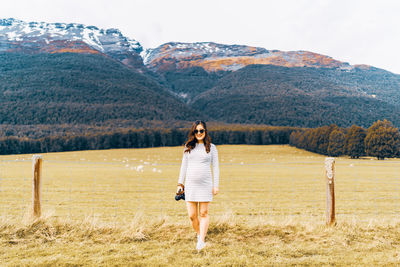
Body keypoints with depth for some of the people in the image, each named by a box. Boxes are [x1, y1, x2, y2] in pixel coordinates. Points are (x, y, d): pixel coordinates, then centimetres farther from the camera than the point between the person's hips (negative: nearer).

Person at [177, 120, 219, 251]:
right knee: (192, 215, 2)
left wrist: (216, 185, -1)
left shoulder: (211, 147, 4)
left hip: (205, 185, -2)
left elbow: (215, 167, 5)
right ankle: (199, 235, 24)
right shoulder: (188, 147, 9)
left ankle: (201, 241, 4)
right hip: (190, 184, 2)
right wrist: (180, 183, 9)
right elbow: (184, 166, 13)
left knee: (203, 213, -2)